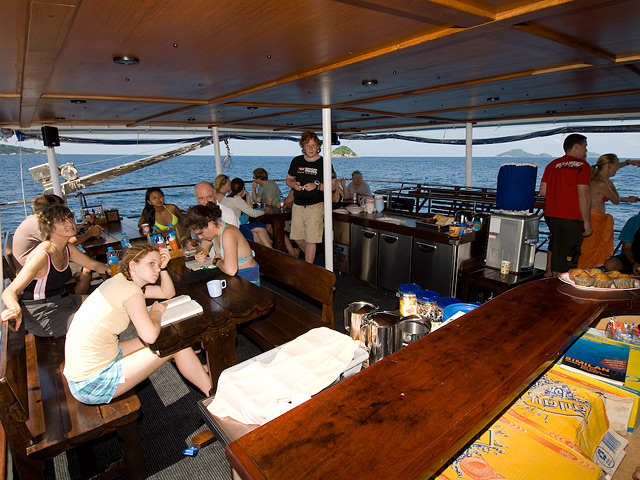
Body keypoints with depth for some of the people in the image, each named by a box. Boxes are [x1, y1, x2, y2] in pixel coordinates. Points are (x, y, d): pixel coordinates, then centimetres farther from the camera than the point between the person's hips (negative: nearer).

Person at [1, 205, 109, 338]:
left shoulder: (68, 249, -1)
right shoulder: (42, 256, -27)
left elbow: (94, 265, 14)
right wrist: (15, 309, -52)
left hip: (63, 301, 8)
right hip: (42, 316, -8)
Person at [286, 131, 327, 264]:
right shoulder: (297, 161, 9)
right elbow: (288, 179, 18)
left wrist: (316, 186, -21)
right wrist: (294, 185, -5)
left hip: (315, 206, -5)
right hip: (297, 205, 5)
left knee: (310, 240, -4)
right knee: (297, 237, 13)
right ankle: (310, 256, 39)